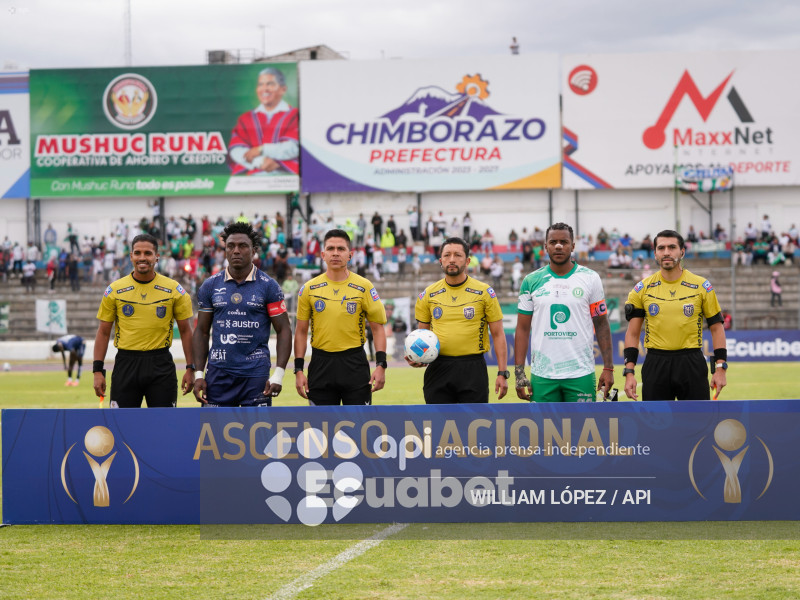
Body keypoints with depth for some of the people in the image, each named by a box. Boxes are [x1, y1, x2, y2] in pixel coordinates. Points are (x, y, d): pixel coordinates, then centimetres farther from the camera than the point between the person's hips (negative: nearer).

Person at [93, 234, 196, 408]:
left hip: (161, 366, 0)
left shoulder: (174, 290, 1)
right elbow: (103, 332, 6)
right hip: (126, 365, 0)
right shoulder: (114, 290, 2)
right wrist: (98, 370, -1)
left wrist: (190, 368, 1)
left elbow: (185, 330, 7)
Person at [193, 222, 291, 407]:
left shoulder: (268, 286, 0)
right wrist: (199, 374, 1)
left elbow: (283, 330, 0)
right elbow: (202, 331, 11)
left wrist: (278, 374, -10)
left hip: (255, 373, -2)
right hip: (218, 373, 2)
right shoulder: (210, 286, 7)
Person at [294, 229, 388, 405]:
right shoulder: (309, 289, 5)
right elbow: (301, 331, 8)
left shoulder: (364, 287, 1)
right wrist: (298, 370, 2)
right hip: (321, 365, 1)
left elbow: (377, 328, 2)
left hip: (355, 364, -1)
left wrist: (381, 366, -8)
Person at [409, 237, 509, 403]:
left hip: (473, 369, -2)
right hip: (438, 369, 2)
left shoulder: (484, 292, 1)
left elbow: (498, 335, 2)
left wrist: (502, 373, -5)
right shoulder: (428, 295, 7)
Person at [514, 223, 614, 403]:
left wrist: (608, 368, -3)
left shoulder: (590, 279, 3)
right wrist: (519, 373, -1)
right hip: (542, 375, 1)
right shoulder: (531, 281, 5)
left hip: (581, 374, -1)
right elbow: (523, 329, 6)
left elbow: (601, 325, 5)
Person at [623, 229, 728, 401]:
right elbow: (632, 333, 6)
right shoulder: (642, 289, 4)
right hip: (655, 366, 1)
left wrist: (720, 368, -2)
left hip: (692, 366, -1)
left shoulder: (702, 286, 2)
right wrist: (629, 372, -3)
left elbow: (716, 327, 5)